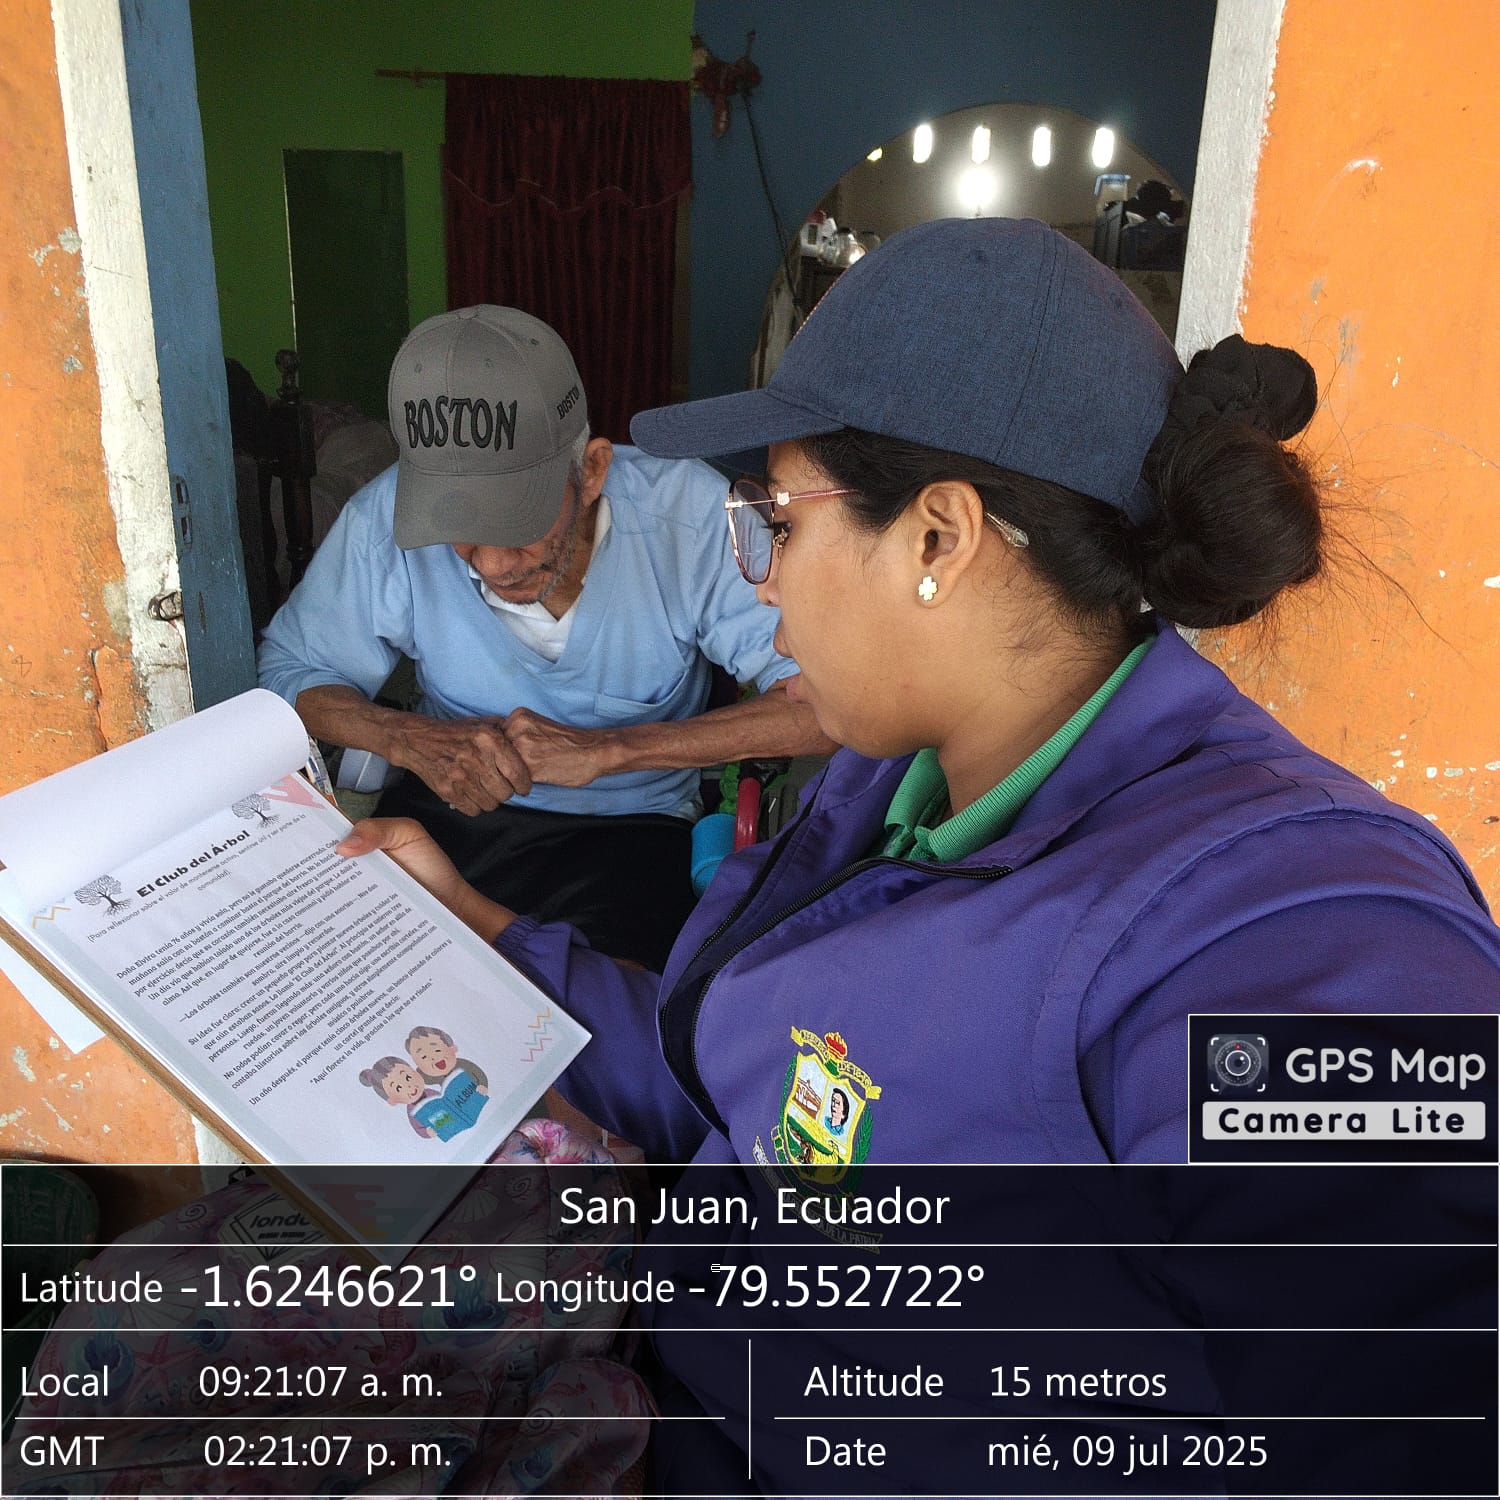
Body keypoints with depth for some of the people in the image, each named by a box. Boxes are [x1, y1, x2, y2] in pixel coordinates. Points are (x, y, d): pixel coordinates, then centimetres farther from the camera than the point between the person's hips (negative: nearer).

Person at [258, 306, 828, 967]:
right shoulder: (387, 519, -12)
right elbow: (288, 670, 2)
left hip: (630, 825, -1)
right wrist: (410, 738, -19)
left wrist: (607, 749, -27)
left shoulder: (688, 513, -20)